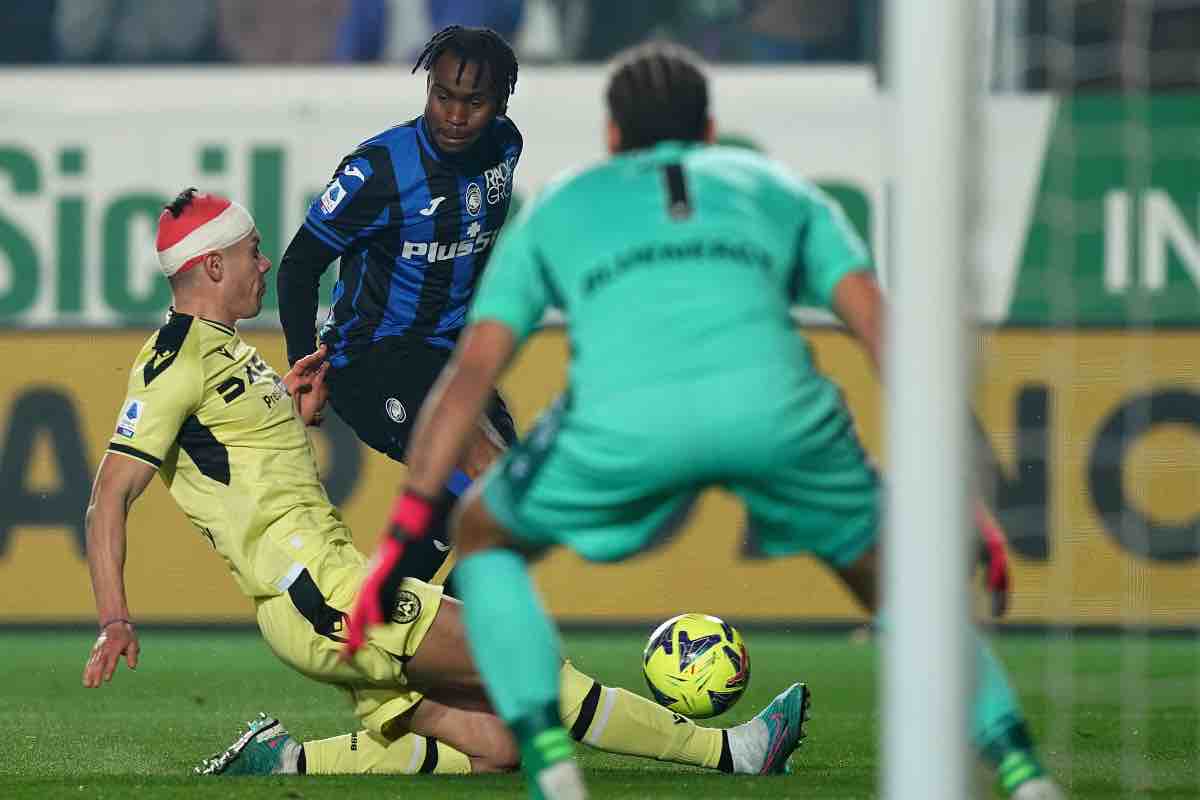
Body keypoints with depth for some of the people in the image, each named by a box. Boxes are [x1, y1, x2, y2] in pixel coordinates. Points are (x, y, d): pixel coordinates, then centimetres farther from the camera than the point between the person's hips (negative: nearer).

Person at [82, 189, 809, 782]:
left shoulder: (223, 350, 22)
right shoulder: (178, 361, -8)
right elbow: (112, 494, -13)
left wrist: (295, 412, 19)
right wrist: (114, 619, -23)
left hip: (331, 591, 10)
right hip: (322, 593, -10)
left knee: (493, 748, 1)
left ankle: (285, 761, 0)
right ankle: (724, 750, -7)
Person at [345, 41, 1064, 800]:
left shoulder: (553, 211, 35)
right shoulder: (780, 189, 35)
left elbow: (469, 375, 23)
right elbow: (883, 326, 19)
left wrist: (404, 536, 19)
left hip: (625, 420, -1)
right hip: (773, 408, 1)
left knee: (485, 534, 28)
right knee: (885, 573, 27)